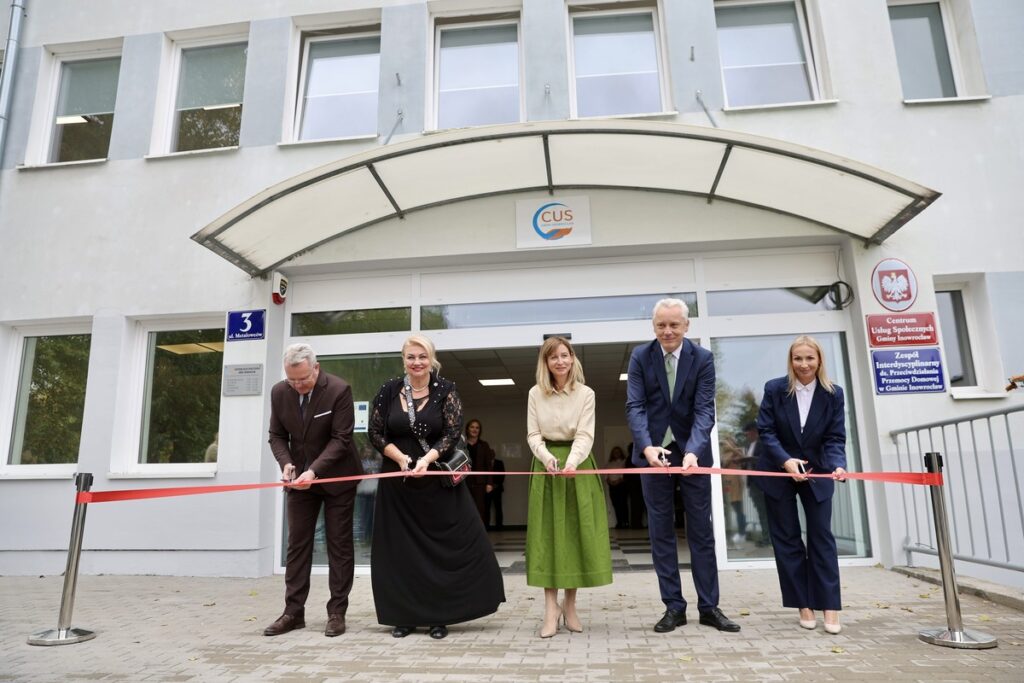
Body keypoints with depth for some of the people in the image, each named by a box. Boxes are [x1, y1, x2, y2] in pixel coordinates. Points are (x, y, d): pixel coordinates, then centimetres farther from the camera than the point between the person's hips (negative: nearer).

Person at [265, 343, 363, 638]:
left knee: (339, 545, 3)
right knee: (297, 545, 7)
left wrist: (314, 471, -28)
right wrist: (286, 463, -15)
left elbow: (341, 438, -19)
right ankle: (293, 612, 16)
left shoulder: (339, 390, -19)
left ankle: (337, 612, 12)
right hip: (300, 478, 4)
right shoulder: (279, 392, -5)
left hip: (336, 478, -4)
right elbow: (277, 435, 3)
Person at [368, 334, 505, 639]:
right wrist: (401, 459, -13)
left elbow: (453, 432, -9)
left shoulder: (446, 391, -3)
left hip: (437, 480, -2)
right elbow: (375, 433, 1)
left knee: (443, 545, 0)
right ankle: (404, 614, 20)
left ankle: (439, 615, 13)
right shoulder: (389, 390, 1)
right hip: (398, 481, 2)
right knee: (400, 547, 7)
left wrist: (426, 460, -22)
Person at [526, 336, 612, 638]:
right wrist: (547, 457, -20)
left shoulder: (586, 394, 0)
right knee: (547, 534, -2)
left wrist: (571, 462, -27)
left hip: (578, 466, 0)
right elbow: (533, 435, 0)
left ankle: (570, 605, 14)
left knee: (577, 533, 1)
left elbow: (585, 435, -8)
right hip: (546, 466, 1)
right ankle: (551, 608, 2)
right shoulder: (535, 394, 3)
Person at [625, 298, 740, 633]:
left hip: (693, 452, 0)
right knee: (661, 531, 5)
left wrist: (693, 451, -30)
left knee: (701, 530, 7)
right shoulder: (640, 356, -4)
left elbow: (704, 410, -13)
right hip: (654, 452, 1)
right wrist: (647, 446, -28)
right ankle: (673, 607, 15)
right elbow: (635, 406, -11)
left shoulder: (702, 358, -6)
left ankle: (709, 606, 18)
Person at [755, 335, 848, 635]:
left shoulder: (833, 393, -7)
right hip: (778, 472, -1)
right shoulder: (774, 388, -10)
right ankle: (804, 604, 15)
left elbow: (835, 438, -10)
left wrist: (837, 465, -29)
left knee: (822, 536, 0)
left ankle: (830, 607, 5)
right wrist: (786, 461, -25)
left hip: (817, 473, 1)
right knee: (786, 538, 4)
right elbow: (765, 431, -11)